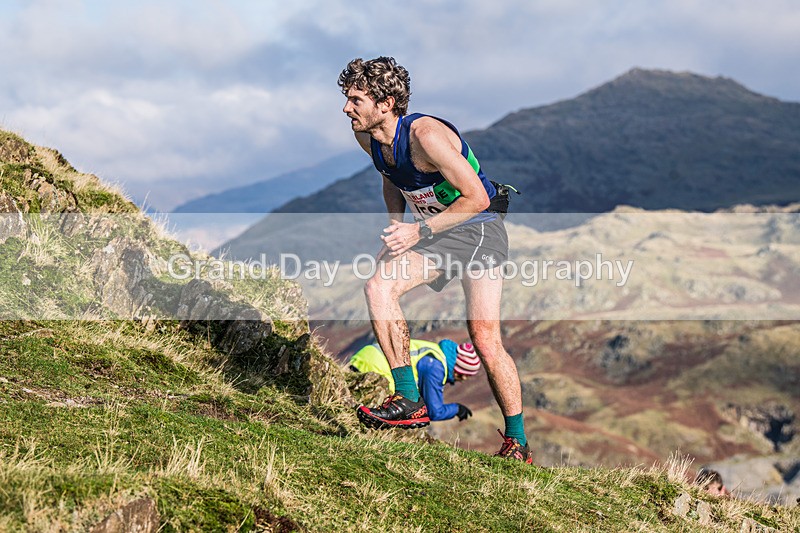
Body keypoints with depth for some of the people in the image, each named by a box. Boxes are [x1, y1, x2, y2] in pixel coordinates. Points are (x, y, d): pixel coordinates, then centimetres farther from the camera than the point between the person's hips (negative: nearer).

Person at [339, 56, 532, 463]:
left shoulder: (426, 135, -28)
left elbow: (476, 198, -26)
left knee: (485, 341, -12)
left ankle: (518, 444, 4)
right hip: (431, 230, 7)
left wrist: (419, 231, -26)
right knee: (378, 288, -20)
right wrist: (396, 225, 4)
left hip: (478, 228, -7)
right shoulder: (367, 137, -3)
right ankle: (409, 402, -15)